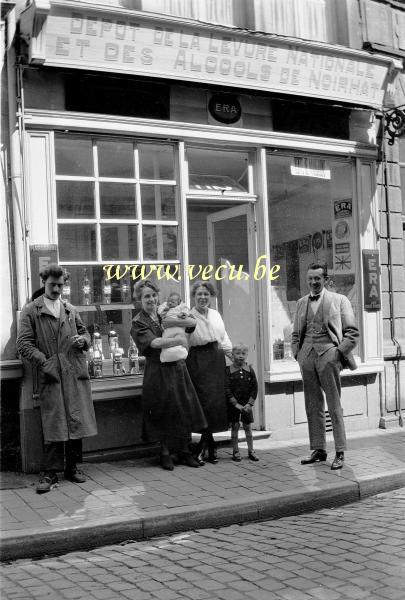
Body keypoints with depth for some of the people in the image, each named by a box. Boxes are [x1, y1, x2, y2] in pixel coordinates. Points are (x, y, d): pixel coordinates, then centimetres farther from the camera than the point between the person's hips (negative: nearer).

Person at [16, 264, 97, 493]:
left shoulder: (71, 309, 18)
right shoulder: (31, 310, 4)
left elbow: (84, 332, 26)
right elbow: (24, 344, -2)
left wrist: (84, 340, 2)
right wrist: (43, 362, -14)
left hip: (75, 373, 4)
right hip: (50, 375, -4)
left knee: (77, 420, 6)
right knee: (54, 425, -5)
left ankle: (73, 466, 18)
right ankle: (50, 473, 2)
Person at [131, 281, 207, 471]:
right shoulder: (138, 322, -4)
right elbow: (154, 342, -18)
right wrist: (178, 340, -15)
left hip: (178, 367, 5)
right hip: (158, 371, -5)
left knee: (185, 409, 4)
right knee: (164, 412, 1)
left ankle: (184, 451, 17)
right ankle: (165, 453, 17)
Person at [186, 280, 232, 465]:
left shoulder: (216, 315, 13)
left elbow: (224, 339, 19)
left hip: (217, 360, 6)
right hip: (198, 361, -6)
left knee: (217, 402, 3)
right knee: (205, 402, -8)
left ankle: (202, 448, 13)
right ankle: (211, 446, 7)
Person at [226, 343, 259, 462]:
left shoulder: (250, 370, 1)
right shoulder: (228, 370, -6)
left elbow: (254, 388, 1)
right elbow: (226, 389, -9)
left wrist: (249, 404, -8)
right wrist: (236, 404, -14)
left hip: (247, 404, 2)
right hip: (233, 404, -2)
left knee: (248, 427, 7)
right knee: (235, 427, 2)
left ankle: (251, 450, 17)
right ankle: (235, 451, 11)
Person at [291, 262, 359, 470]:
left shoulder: (339, 300, 4)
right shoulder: (301, 302, 17)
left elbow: (352, 332, 2)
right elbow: (295, 333, 22)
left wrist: (340, 352, -7)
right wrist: (297, 353, 8)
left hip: (328, 354, -4)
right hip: (307, 355, 5)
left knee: (334, 405, -3)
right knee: (313, 406, 8)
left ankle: (340, 453, 3)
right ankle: (318, 449, 16)